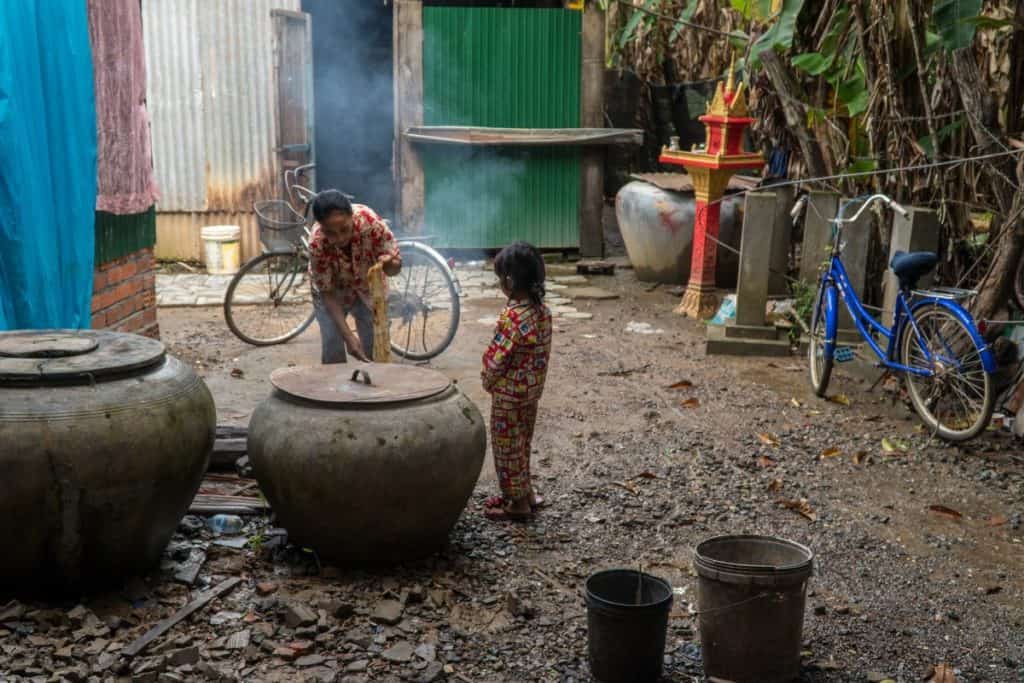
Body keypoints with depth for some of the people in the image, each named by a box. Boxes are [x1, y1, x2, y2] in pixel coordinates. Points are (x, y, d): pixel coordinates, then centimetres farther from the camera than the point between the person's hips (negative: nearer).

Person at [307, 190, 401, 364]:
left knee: (374, 346, -3)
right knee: (332, 345, -11)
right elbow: (327, 294, -28)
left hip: (367, 287, 1)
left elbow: (396, 265, -23)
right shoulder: (317, 244, -36)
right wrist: (348, 336, -37)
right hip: (333, 290, -1)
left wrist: (388, 264, -48)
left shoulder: (370, 220, -35)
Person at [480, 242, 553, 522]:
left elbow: (496, 357, -22)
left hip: (509, 393, -8)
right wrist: (535, 378, 13)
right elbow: (543, 350, 5)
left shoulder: (512, 316, -27)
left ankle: (518, 502, 17)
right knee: (522, 442, 22)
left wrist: (488, 380, -4)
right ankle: (525, 492, 34)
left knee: (507, 445, 7)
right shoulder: (542, 309, -2)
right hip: (533, 388, 8)